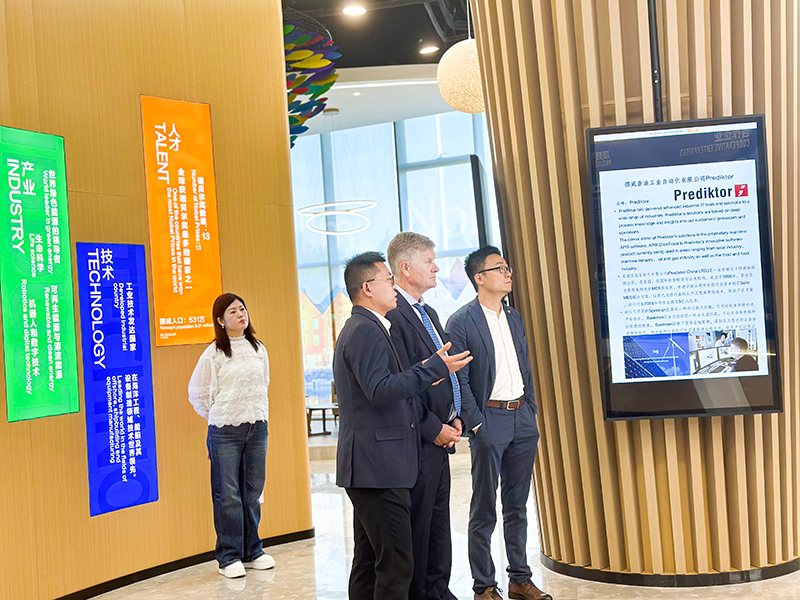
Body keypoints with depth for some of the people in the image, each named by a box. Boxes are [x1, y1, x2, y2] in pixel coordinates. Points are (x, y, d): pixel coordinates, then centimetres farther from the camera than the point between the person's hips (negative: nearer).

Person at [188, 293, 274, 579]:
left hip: (257, 427, 4)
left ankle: (252, 552, 20)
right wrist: (218, 417, 5)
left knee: (253, 492, 9)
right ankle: (229, 557, 9)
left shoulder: (258, 349, 9)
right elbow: (198, 393, 1)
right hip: (225, 431, -4)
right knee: (227, 495, -1)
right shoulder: (213, 354, -6)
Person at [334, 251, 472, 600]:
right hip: (378, 466, -11)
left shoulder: (360, 329, 21)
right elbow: (379, 389, -25)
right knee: (395, 565, -9)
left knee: (369, 563, 15)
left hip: (372, 465, 11)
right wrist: (435, 367, -20)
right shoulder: (366, 331, -14)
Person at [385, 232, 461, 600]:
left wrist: (453, 417, 9)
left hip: (439, 436, 10)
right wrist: (434, 428, -17)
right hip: (417, 442, -10)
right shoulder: (393, 316, -17)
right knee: (418, 525, 1)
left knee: (438, 521, 17)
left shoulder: (428, 313, 16)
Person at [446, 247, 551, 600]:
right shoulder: (461, 322, -8)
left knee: (517, 505, 14)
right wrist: (475, 424, -14)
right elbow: (459, 381, -11)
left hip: (522, 422, 6)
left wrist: (531, 412, 11)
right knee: (484, 511, 2)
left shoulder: (514, 318, 13)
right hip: (490, 420, -6)